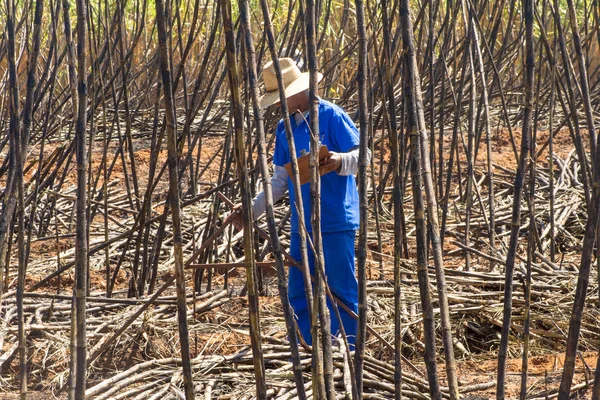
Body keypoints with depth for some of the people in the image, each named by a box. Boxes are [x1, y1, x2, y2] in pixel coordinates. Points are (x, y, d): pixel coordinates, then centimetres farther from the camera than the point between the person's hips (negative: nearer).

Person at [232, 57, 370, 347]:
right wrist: (253, 209, 8)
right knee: (298, 295, 10)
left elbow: (363, 155, -12)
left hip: (335, 224, -7)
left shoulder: (330, 116, -9)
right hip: (302, 225, 7)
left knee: (341, 293, -1)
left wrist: (340, 161, -33)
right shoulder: (284, 128, 12)